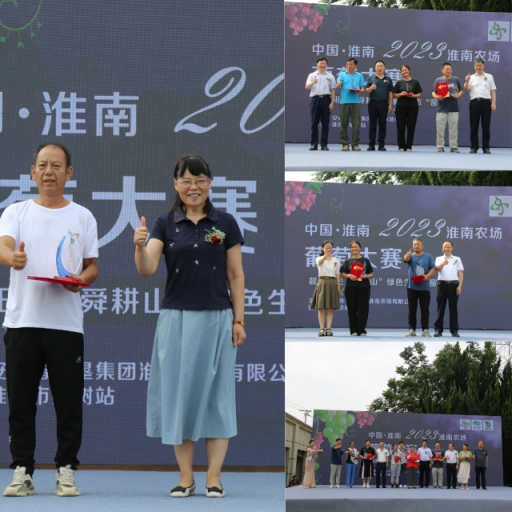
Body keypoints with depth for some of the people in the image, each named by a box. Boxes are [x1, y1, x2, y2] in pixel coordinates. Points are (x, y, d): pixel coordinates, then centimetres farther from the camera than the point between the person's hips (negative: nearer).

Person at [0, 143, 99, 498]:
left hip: (66, 324, 0)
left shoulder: (83, 217, 9)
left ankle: (66, 471, 11)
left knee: (69, 403, 2)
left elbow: (93, 266, 11)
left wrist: (82, 279, -13)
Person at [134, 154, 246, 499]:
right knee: (178, 393, 3)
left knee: (215, 394, 2)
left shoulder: (225, 223, 2)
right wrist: (140, 246, -30)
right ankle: (186, 477, 12)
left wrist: (239, 320, -3)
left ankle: (214, 477, 8)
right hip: (176, 318, 1)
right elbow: (147, 270, -10)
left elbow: (236, 275, 3)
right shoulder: (165, 224, 2)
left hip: (216, 318, -1)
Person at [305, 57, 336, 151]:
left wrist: (332, 102, 0)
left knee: (325, 123, 1)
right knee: (314, 122, -1)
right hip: (315, 98, -1)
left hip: (326, 99, 1)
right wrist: (313, 82, -26)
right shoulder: (312, 75, 9)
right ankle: (314, 144, 1)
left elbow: (332, 90, 10)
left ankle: (324, 144, 4)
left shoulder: (330, 76, 12)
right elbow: (307, 87, -4)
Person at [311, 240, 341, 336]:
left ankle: (328, 329, 3)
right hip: (322, 282, -2)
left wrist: (339, 286, -1)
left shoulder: (336, 260, 9)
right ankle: (321, 329, -1)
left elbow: (337, 274, 9)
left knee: (330, 308, 1)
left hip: (332, 283, 2)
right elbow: (320, 261, -25)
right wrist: (325, 256, -47)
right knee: (321, 308, -3)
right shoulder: (320, 259, 1)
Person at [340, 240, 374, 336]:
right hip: (351, 287, 0)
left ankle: (362, 330, 1)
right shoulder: (348, 261, 10)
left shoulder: (365, 260, 9)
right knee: (352, 309, 0)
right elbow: (343, 274, 7)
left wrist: (366, 276, -11)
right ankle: (353, 331, 4)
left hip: (364, 287, 0)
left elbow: (371, 274, 10)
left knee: (363, 309, -4)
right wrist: (349, 276, -14)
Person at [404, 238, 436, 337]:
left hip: (424, 287, -1)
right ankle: (412, 329, 8)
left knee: (425, 309, -1)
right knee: (412, 310, 4)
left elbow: (433, 268, 1)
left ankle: (425, 330, 3)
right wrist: (408, 255, -44)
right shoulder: (411, 256, 5)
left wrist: (428, 276, -20)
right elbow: (406, 259, -18)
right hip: (412, 287, 1)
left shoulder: (428, 257, 6)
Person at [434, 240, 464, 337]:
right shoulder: (439, 259, 10)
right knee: (440, 307, -1)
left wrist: (460, 286, -4)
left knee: (453, 307, 1)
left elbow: (460, 273, 7)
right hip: (442, 283, 0)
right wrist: (443, 263, -32)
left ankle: (454, 330, 4)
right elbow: (437, 268, -10)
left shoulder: (457, 259, 12)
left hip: (453, 284, 0)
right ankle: (438, 329, 1)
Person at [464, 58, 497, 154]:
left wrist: (493, 103, -2)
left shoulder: (489, 77, 12)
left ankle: (486, 147, 3)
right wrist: (467, 81, -19)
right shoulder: (471, 77, 13)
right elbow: (466, 89, 1)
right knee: (474, 126, 0)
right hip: (474, 102, 1)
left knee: (486, 126, -1)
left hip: (486, 102, -1)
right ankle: (474, 147, 5)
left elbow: (493, 91, 9)